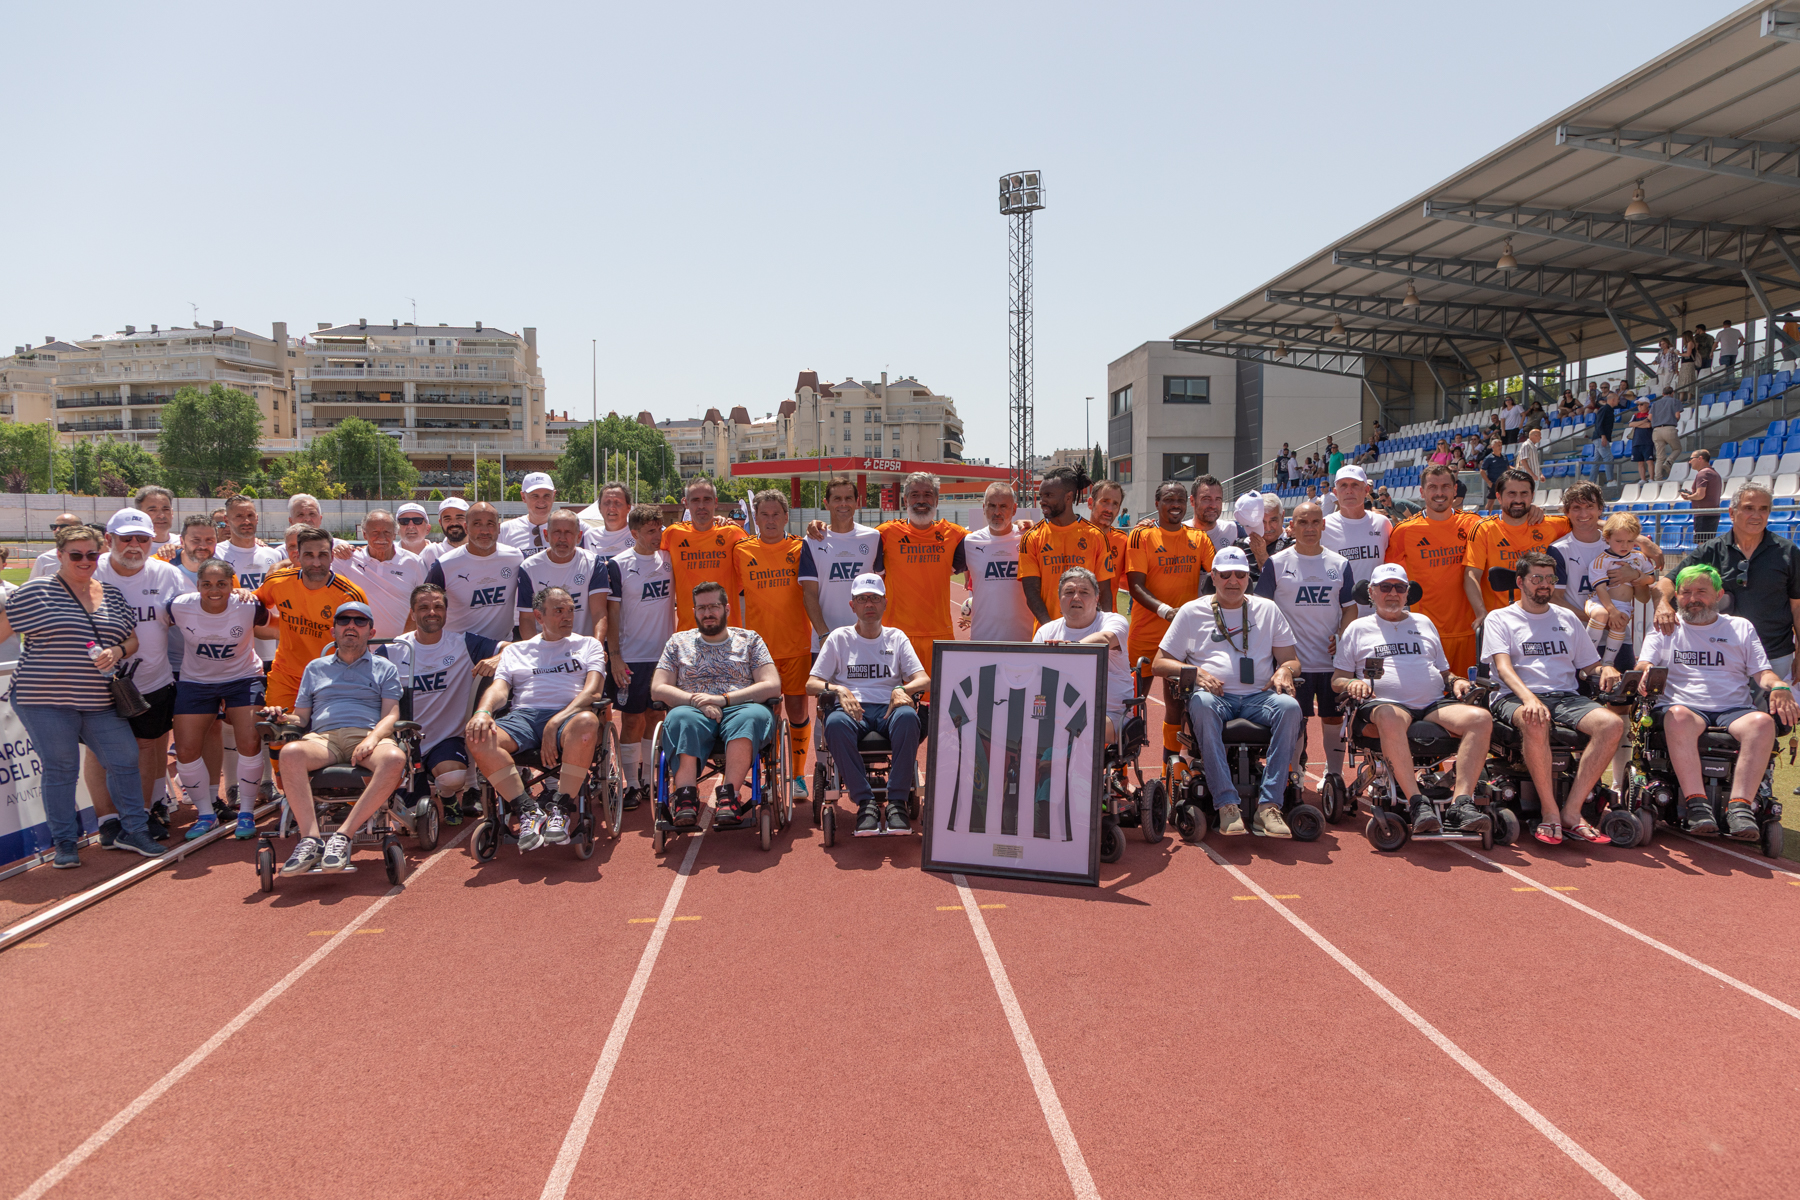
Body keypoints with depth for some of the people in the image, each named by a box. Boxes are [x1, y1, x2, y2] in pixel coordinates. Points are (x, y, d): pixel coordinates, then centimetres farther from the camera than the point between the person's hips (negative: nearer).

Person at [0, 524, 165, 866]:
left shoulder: (112, 595, 11)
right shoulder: (36, 591, -3)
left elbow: (133, 639, 14)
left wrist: (117, 652, -7)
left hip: (100, 702, 4)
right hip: (45, 700, -4)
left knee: (125, 760, 3)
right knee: (60, 769, 2)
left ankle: (133, 831, 17)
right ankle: (64, 843, 17)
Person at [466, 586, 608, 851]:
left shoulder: (588, 645, 20)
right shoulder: (516, 650, 27)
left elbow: (593, 691, 4)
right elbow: (499, 688, 12)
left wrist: (556, 722, -14)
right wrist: (484, 711, -15)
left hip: (569, 713, -2)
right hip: (523, 715, 2)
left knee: (587, 722, -40)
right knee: (477, 736, -30)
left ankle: (561, 809, -29)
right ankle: (528, 810, -25)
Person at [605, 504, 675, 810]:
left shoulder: (670, 559, 5)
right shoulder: (617, 565, -6)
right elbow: (611, 612, -6)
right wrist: (615, 656, -11)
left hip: (665, 654, 4)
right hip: (631, 658, -4)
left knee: (656, 717, 10)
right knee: (632, 720, -1)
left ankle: (649, 780, 21)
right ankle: (631, 785, 10)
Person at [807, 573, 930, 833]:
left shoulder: (897, 638, 20)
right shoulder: (839, 638, 17)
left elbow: (924, 680, 8)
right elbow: (811, 684, 8)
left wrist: (902, 689, -15)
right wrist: (837, 689, -14)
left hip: (889, 707, 1)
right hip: (853, 709, -1)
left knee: (908, 716, -36)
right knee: (835, 723, -38)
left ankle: (897, 801, -31)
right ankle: (865, 802, -30)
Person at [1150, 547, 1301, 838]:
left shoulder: (1267, 609, 21)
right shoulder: (1192, 611, 15)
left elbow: (1291, 658, 21)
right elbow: (1160, 663, 12)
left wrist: (1285, 669, -4)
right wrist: (1194, 672, -8)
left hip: (1259, 695, 2)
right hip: (1215, 695, -2)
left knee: (1289, 706, -32)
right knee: (1201, 704, -38)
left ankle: (1269, 805, -34)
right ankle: (1227, 804, -40)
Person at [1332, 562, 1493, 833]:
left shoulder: (1424, 623, 30)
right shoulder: (1358, 628, 20)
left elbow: (1444, 671, 31)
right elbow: (1337, 679, 15)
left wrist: (1456, 681, 8)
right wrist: (1352, 684, -8)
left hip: (1434, 705, 4)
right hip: (1385, 703, -4)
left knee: (1481, 718, -27)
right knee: (1390, 718, -42)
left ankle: (1462, 803, -34)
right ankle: (1417, 802, -42)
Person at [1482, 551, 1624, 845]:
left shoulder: (1566, 619, 25)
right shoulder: (1500, 619, 9)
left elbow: (1590, 664, 26)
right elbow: (1504, 668, -7)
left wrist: (1606, 668, 0)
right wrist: (1529, 698, -27)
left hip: (1567, 697, 5)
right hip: (1516, 698, -4)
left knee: (1613, 723, -27)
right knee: (1535, 722, -40)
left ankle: (1571, 812, -24)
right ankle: (1550, 813, -27)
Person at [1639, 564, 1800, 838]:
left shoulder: (1741, 628, 23)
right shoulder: (1665, 628, 20)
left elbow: (1762, 672, 15)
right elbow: (1643, 667, 10)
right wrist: (1646, 672, -16)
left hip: (1734, 710, 2)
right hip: (1685, 706, -2)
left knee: (1762, 722, -34)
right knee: (1678, 718, -40)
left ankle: (1739, 806, -39)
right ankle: (1696, 804, -43)